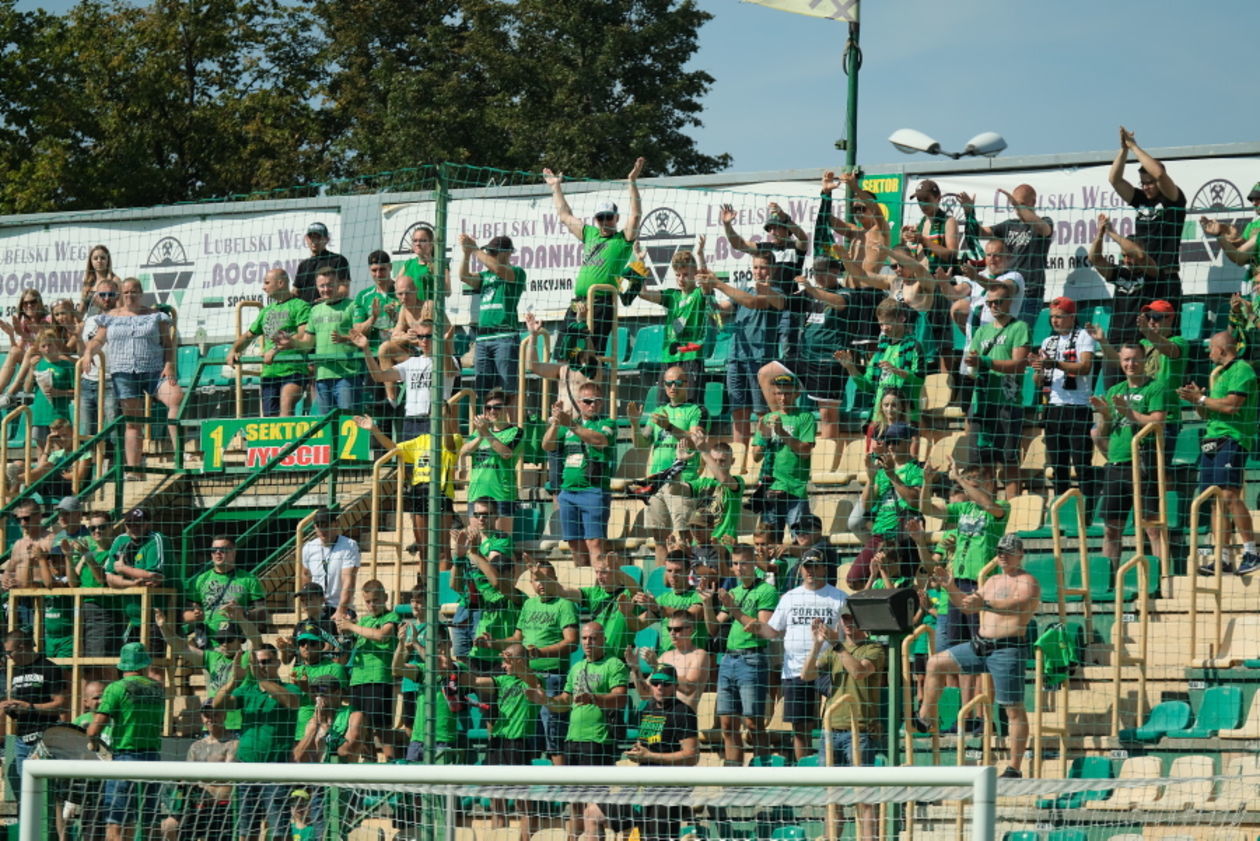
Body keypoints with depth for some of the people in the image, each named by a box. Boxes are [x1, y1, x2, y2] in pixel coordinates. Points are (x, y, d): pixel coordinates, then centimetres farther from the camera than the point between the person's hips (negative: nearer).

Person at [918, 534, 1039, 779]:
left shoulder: (1027, 582, -7)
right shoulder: (992, 581, 20)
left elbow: (1020, 605, -27)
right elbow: (969, 606, 27)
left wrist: (986, 604, -36)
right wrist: (952, 590, 10)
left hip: (1008, 649, -9)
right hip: (980, 645, 9)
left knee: (1014, 709, -7)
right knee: (936, 663, 11)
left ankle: (1014, 768, -7)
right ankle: (925, 719, 19)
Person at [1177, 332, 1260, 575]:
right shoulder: (1219, 373, 24)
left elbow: (1231, 405, -18)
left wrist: (1201, 399, -9)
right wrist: (1196, 400, 9)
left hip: (1233, 439, -9)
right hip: (1213, 440, 9)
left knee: (1229, 495, -18)